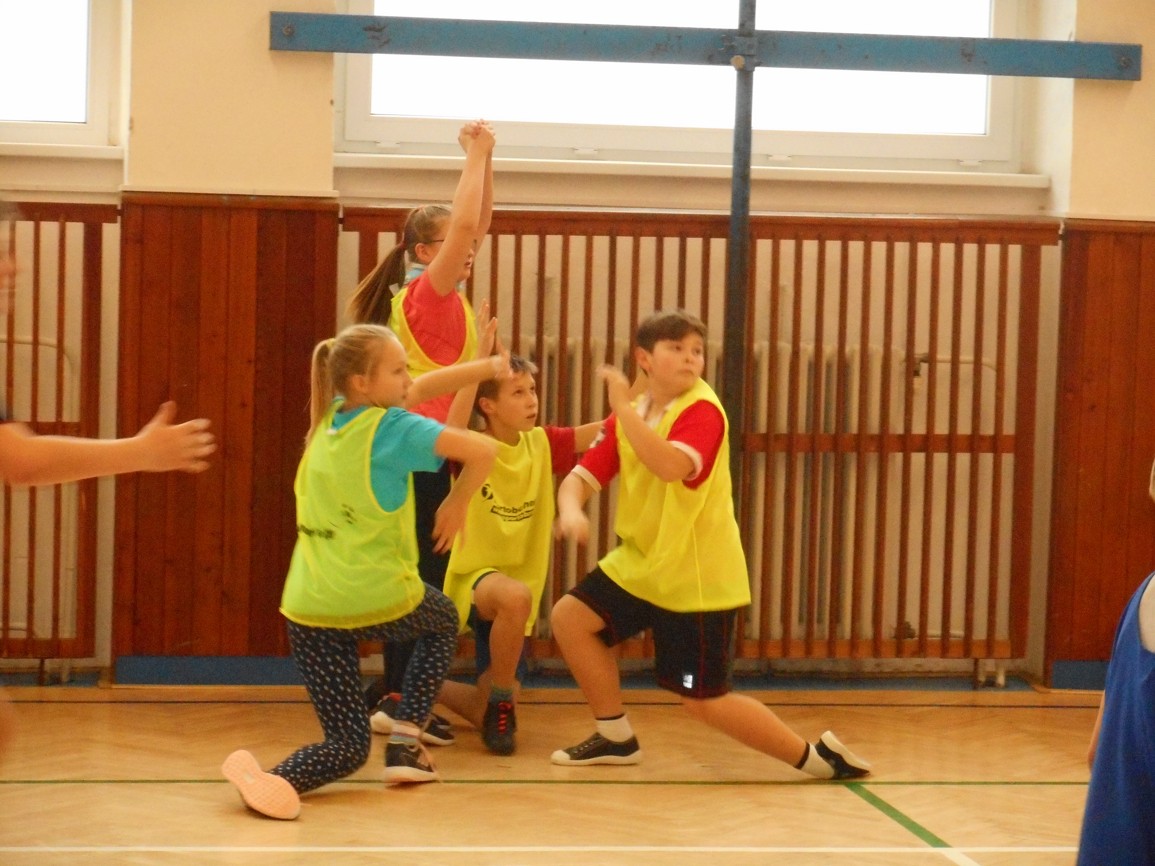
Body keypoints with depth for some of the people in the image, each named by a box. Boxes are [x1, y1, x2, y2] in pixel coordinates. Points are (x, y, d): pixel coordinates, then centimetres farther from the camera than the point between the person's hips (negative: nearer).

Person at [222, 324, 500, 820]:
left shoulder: (330, 419, 11)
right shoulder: (392, 429, -9)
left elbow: (420, 390, 22)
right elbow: (481, 450, -17)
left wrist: (489, 367, 22)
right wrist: (457, 503, 1)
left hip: (308, 608, 5)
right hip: (377, 596, -5)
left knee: (348, 744, 12)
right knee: (442, 621, 32)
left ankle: (277, 779, -21)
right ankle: (405, 744, 19)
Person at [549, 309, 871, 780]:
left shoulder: (702, 410, -18)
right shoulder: (629, 416, 6)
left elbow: (671, 466, -37)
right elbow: (580, 476, 0)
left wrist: (623, 407, -34)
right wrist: (571, 509, -23)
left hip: (698, 578, -7)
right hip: (642, 562, 8)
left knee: (704, 701, -5)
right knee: (570, 617, 2)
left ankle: (814, 754, 8)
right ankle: (616, 738, 16)